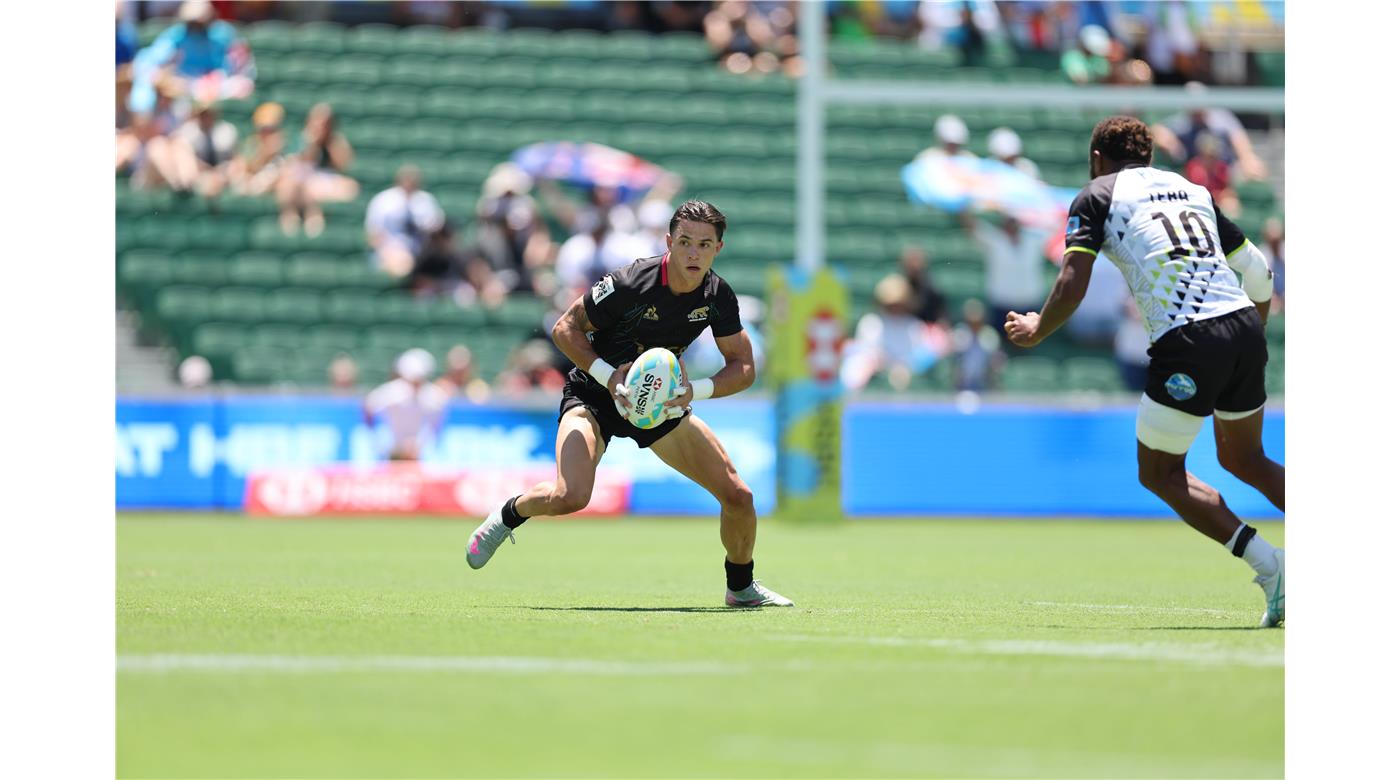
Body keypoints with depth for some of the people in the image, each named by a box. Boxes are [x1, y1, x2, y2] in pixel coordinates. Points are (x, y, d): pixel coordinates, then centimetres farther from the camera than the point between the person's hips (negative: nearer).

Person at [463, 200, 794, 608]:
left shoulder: (718, 296, -12)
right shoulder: (630, 284, -27)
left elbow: (742, 366, -6)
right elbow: (565, 329, -17)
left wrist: (695, 390, -25)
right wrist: (608, 375, -30)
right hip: (594, 393, -5)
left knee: (738, 495, -4)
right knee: (570, 496, -30)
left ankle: (741, 587, 23)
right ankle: (509, 514, 4)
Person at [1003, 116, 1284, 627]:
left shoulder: (1097, 197, 8)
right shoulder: (1192, 190, 24)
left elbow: (1072, 286, -4)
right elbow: (1260, 275, 23)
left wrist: (1035, 331, 14)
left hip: (1186, 344, -6)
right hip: (1244, 329, 6)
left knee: (1159, 473, 10)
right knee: (1243, 458, 25)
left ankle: (1271, 567, -6)